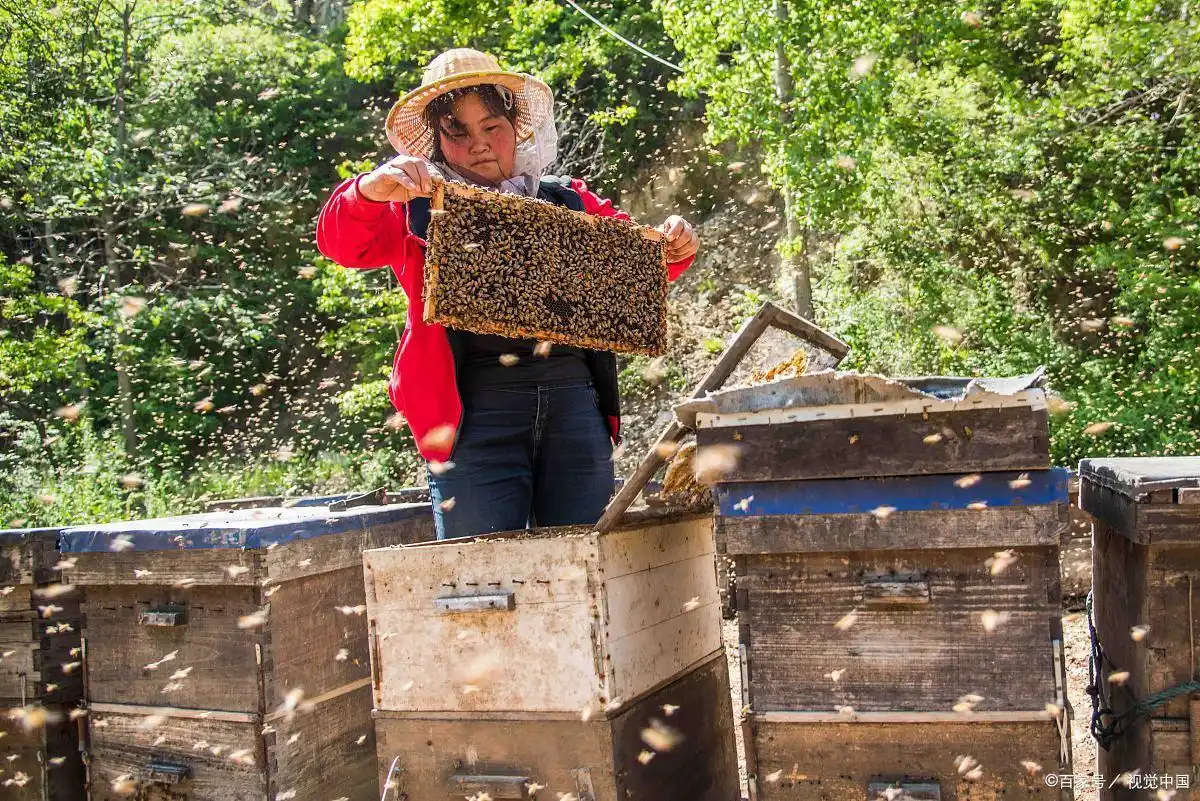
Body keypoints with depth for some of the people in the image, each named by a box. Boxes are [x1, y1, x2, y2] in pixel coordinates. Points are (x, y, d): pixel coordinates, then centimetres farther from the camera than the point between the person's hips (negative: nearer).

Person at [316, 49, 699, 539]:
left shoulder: (570, 202, 20)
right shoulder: (421, 209, 12)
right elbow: (342, 242, -3)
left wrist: (674, 250, -2)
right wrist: (371, 190, -24)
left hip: (574, 396, 3)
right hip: (475, 405, -2)